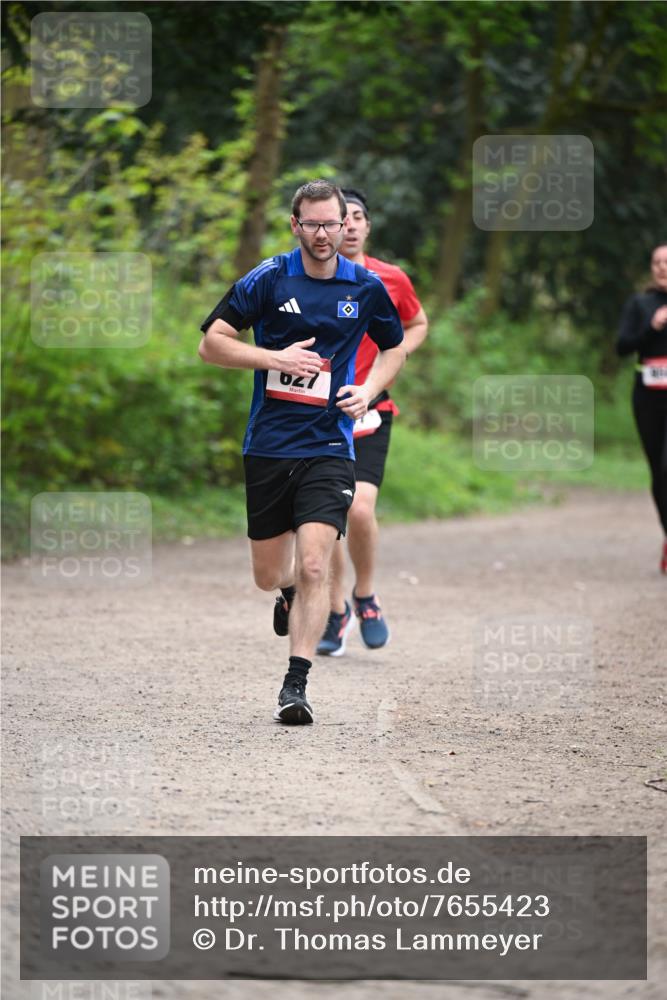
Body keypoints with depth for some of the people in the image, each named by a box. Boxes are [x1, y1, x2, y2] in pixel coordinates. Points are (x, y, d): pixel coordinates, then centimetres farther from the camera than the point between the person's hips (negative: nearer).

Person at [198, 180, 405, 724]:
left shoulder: (367, 287, 2)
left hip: (329, 448, -1)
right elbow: (211, 343, -3)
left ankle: (296, 683, -11)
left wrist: (368, 391, 1)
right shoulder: (267, 279, -3)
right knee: (269, 575, 11)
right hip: (268, 448, 1)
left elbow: (395, 348, 20)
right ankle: (291, 593, 48)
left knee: (314, 565, -16)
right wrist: (277, 358, -16)